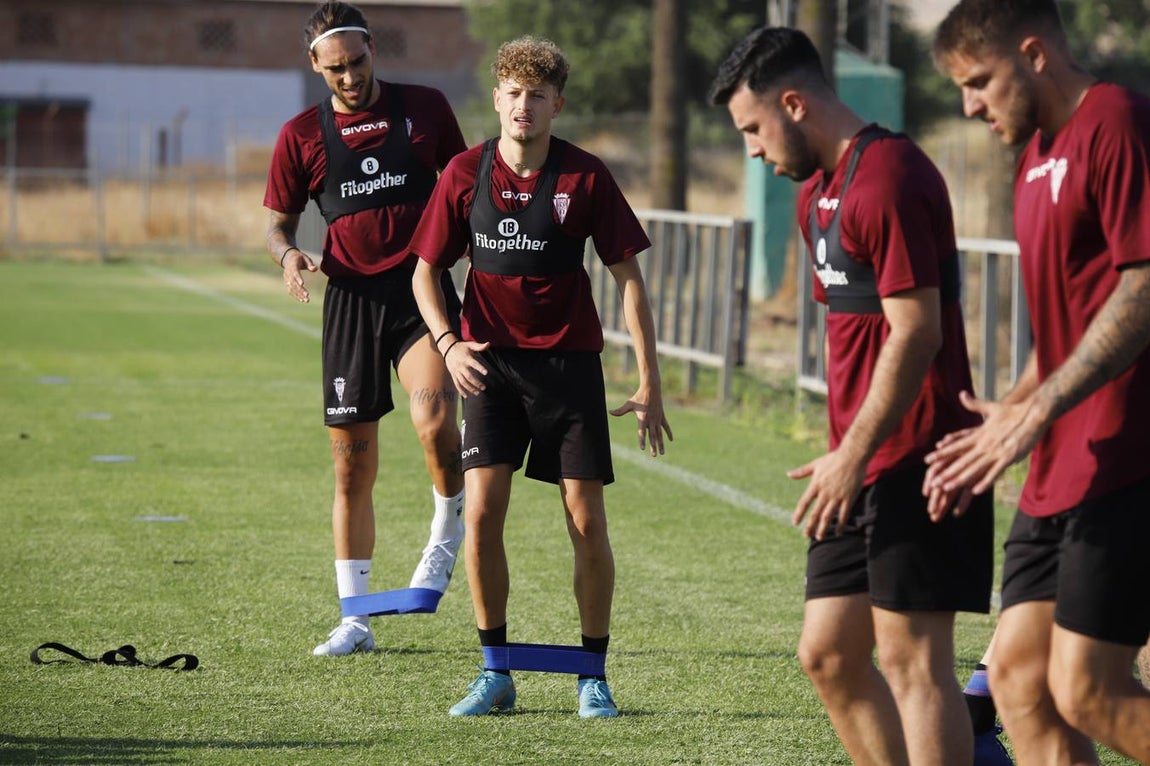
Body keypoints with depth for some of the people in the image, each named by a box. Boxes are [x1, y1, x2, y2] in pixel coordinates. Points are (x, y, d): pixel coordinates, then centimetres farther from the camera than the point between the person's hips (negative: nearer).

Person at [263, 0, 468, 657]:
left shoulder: (425, 108, 6)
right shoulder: (301, 134, 7)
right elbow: (280, 222, 15)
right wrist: (289, 254, -7)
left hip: (423, 287, -2)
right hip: (351, 296, 2)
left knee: (434, 418, -30)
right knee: (352, 467, 4)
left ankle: (449, 532, -1)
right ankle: (355, 621, 14)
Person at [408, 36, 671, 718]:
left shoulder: (585, 176, -6)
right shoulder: (466, 174, -1)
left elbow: (628, 275, -2)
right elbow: (426, 270, 8)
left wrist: (650, 382, -6)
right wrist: (448, 344, -11)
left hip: (569, 361, -1)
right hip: (490, 361, 1)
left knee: (588, 520, -2)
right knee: (481, 511, -9)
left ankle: (593, 676, 12)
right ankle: (496, 673, 4)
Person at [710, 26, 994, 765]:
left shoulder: (888, 177, -15)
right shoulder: (819, 190, 17)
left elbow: (915, 331, -19)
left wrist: (854, 454, -17)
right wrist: (842, 453, 17)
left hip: (912, 463, -10)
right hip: (864, 472, 10)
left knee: (911, 657, -9)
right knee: (829, 653, 9)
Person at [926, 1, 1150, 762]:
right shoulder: (1039, 151, 19)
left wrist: (1034, 412, -20)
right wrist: (1007, 420, 16)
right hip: (1063, 469, 10)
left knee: (1088, 690, -11)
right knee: (1018, 676, 5)